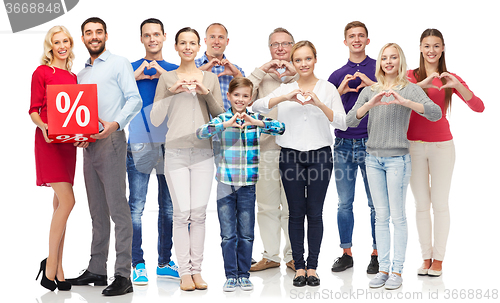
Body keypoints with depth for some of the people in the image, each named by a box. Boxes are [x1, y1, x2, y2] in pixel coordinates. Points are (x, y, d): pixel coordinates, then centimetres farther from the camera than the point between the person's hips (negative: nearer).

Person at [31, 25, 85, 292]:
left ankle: (57, 270, 11)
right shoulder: (41, 73, -2)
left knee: (60, 204, 7)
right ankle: (50, 266, -6)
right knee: (67, 200, -16)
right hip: (48, 141, -7)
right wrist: (43, 127, -23)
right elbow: (33, 111, -4)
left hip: (68, 142, 7)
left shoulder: (72, 76, 17)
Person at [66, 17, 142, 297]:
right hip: (89, 145, 7)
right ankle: (97, 270, 15)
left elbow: (135, 100, -7)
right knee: (97, 211, 10)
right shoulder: (82, 74, 23)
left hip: (111, 141, -7)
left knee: (117, 208, -11)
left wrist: (115, 124, -22)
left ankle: (123, 275, -12)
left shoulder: (119, 64, 3)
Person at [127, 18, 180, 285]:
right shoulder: (131, 69, 9)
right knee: (136, 207, -6)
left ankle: (165, 262, 16)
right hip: (139, 143, -2)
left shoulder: (175, 70, 13)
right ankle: (138, 265, -2)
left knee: (168, 207, 7)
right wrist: (135, 77, -10)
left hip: (169, 143, 2)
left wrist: (165, 75, -10)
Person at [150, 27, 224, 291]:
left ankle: (196, 270, 7)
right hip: (176, 151, -1)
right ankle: (184, 272, 0)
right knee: (182, 212, -6)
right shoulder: (167, 78, 7)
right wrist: (171, 92, -9)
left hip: (203, 152, 1)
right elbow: (155, 120, 3)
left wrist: (206, 93, -6)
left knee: (199, 213, 0)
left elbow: (220, 116, 9)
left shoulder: (210, 79, 11)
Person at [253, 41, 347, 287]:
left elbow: (342, 123, -7)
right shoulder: (286, 89, 8)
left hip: (319, 155, -1)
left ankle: (312, 267, 10)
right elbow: (256, 106, -7)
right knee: (296, 213, 4)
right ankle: (299, 266, 11)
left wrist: (319, 104, -22)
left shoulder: (327, 88, 4)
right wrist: (286, 98, -20)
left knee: (315, 213, 2)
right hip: (291, 155, 1)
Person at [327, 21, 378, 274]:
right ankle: (346, 254, 15)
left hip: (371, 144, -2)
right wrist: (341, 90, -6)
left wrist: (372, 84, -15)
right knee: (344, 203, 6)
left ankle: (377, 254, 9)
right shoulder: (337, 75, 12)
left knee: (376, 203, 0)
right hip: (343, 144, 3)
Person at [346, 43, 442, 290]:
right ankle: (383, 268, 9)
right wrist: (371, 104, -19)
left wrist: (404, 101, -26)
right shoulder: (369, 91, 11)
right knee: (381, 216, 6)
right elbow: (351, 121, -1)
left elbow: (436, 113, -14)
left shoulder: (409, 89, 1)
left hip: (397, 158, -3)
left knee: (397, 216, -2)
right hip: (373, 158, 4)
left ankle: (397, 270, 2)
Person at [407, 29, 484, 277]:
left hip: (442, 145, 0)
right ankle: (426, 257, 14)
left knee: (440, 204, 1)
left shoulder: (450, 79, 2)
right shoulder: (411, 77, 1)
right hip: (414, 146, 0)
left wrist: (457, 86, -23)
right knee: (421, 205, 6)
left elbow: (478, 107, -9)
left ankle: (438, 259, 10)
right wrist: (421, 84, -28)